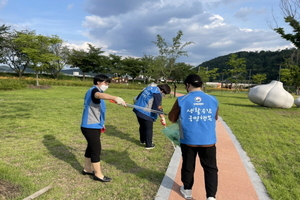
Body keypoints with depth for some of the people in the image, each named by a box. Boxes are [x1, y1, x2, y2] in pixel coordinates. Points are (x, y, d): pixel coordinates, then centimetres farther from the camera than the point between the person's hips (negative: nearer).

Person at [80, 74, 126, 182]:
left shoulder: (94, 92, 17)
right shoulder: (93, 90, -16)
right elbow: (99, 95, -44)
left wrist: (101, 124, 25)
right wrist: (115, 98, -60)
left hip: (93, 126, 10)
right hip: (90, 127, -10)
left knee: (91, 147, 19)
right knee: (96, 149, -2)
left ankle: (87, 169, 33)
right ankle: (98, 174, 10)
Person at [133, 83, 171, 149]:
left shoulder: (149, 88, 13)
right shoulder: (158, 93, -15)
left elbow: (138, 97, 21)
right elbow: (158, 107, -23)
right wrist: (162, 118, -24)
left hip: (138, 110, 9)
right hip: (146, 113, -9)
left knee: (142, 126, 24)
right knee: (149, 128, 6)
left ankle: (142, 140, 41)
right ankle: (148, 145, 17)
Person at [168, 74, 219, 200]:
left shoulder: (181, 100, -7)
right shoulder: (213, 100, 1)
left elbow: (172, 119, 3)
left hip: (188, 140, 0)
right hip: (208, 140, 1)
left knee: (188, 166, 18)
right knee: (210, 167, 13)